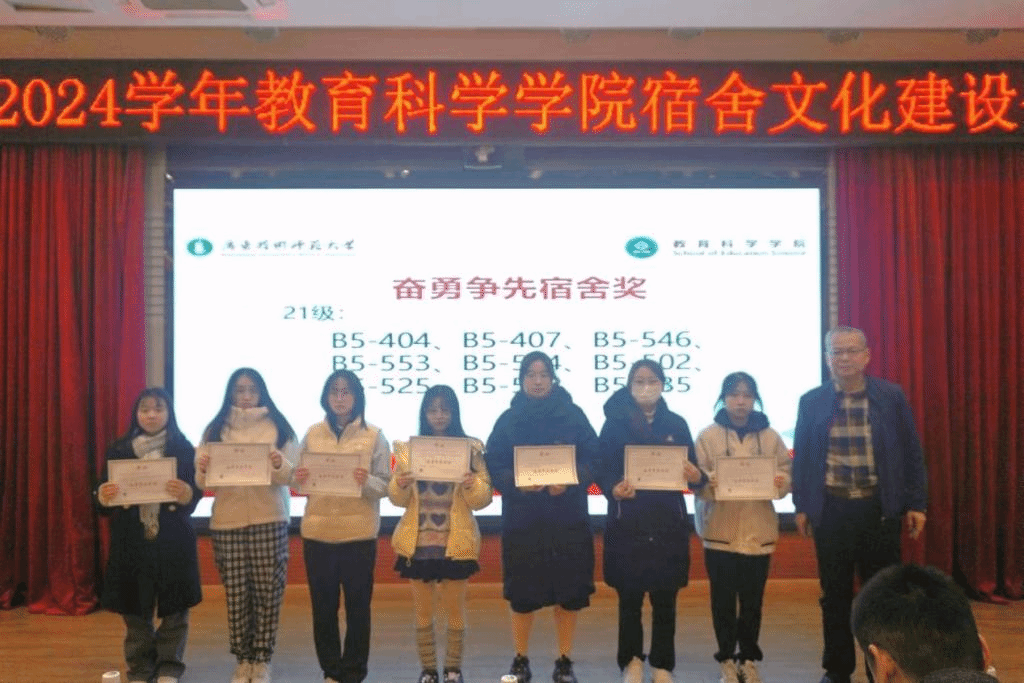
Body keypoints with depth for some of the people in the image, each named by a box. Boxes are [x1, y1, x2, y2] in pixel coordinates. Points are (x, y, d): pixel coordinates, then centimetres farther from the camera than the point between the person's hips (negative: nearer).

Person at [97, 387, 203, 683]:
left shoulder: (184, 449, 0)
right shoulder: (118, 449, 5)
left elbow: (196, 494, -3)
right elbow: (103, 495, 6)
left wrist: (186, 494, -25)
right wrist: (104, 497, -17)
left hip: (174, 541, -1)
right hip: (131, 541, 1)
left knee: (175, 609, 2)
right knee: (134, 611, 7)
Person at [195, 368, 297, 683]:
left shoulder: (278, 427, 3)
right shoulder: (215, 429, 7)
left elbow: (289, 476, -3)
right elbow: (204, 482, 4)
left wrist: (280, 465, -24)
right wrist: (202, 471, -18)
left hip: (269, 520, -1)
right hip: (228, 521, 1)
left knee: (267, 592, 1)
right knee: (236, 593, 5)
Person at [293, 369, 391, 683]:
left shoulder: (374, 436, 0)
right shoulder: (312, 434, 7)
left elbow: (386, 486, -3)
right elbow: (302, 482, 11)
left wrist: (367, 481, -22)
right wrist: (298, 479, -11)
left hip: (359, 533, -2)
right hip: (318, 532, 2)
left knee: (357, 606, 4)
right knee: (323, 606, 9)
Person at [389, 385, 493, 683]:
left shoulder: (471, 448, -1)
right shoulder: (407, 448, 4)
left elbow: (483, 498, -3)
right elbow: (399, 499, 4)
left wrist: (473, 485, -24)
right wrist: (399, 485, -18)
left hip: (456, 542, -1)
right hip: (418, 542, 2)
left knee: (455, 610, 8)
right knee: (422, 612, 9)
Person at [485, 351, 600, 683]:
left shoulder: (573, 415, 3)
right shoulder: (509, 419, 4)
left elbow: (593, 459, -2)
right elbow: (494, 466, -2)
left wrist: (569, 481, -19)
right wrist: (517, 483, -20)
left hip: (568, 518, 0)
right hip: (521, 519, 0)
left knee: (568, 592, 5)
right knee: (522, 593, 6)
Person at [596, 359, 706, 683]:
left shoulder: (677, 424, 6)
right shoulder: (614, 424, -1)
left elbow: (695, 474, 6)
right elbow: (603, 473, -5)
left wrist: (696, 477, -17)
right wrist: (614, 489, -27)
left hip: (669, 524, 2)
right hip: (628, 525, -2)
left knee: (665, 599, 8)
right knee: (629, 598, 6)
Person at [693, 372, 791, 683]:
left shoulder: (770, 437, 5)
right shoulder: (708, 436, -1)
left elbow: (786, 475, 5)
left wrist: (779, 483, -16)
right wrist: (709, 485, -25)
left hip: (758, 529, 2)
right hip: (720, 529, -1)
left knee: (753, 598, 8)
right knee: (723, 597, 4)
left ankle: (749, 657, 24)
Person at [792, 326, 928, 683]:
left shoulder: (892, 396, 0)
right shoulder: (812, 402, 1)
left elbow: (911, 452, 3)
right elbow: (801, 457, 6)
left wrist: (916, 504, 0)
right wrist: (801, 506, 4)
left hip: (879, 507, 0)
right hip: (831, 509, 1)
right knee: (835, 594, 9)